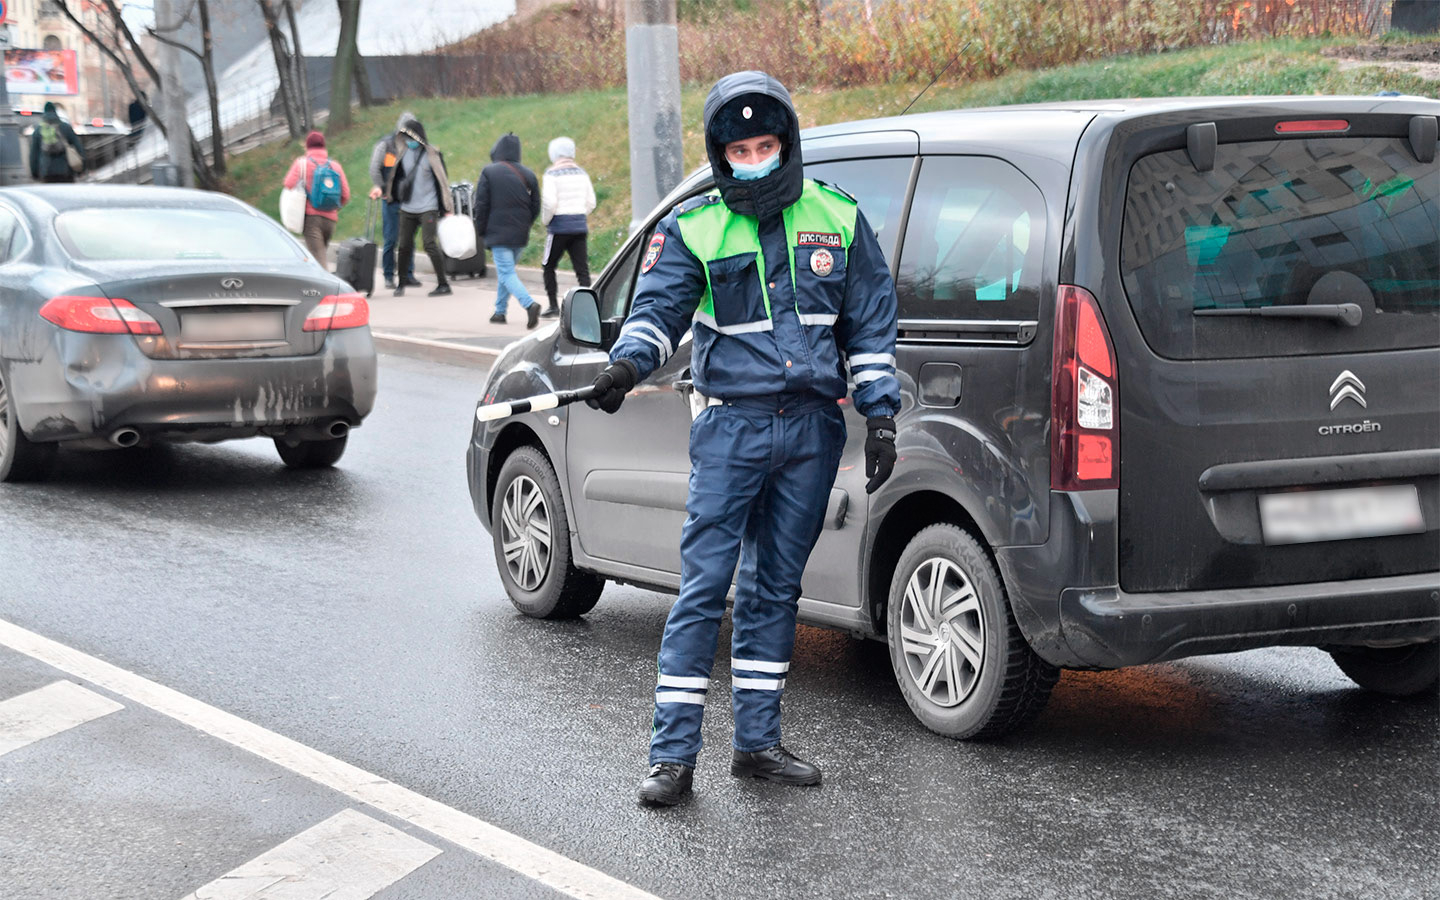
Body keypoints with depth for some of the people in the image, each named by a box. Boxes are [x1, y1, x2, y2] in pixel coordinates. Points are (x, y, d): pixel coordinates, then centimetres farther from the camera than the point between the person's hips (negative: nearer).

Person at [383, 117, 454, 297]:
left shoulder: (432, 155, -8)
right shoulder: (404, 153, 7)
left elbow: (442, 181, -7)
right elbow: (396, 176, 21)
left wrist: (446, 208, -9)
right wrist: (388, 193, 22)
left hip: (428, 207, -5)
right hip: (407, 208, 5)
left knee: (429, 243, -14)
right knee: (404, 246, 7)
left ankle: (443, 284, -10)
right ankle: (401, 284, 21)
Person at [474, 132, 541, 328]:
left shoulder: (488, 172, -7)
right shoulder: (528, 174, 6)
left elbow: (481, 205, -8)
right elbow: (536, 207, 8)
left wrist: (482, 230, 3)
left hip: (499, 232, -5)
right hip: (520, 235, 6)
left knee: (506, 274, -7)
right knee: (506, 272, 20)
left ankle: (530, 304, -28)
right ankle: (500, 311, 24)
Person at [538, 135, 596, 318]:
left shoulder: (552, 174, -8)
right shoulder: (582, 173, 9)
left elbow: (549, 202, -16)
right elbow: (591, 203, 10)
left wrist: (545, 221, 1)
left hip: (560, 226, -5)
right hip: (580, 225, 5)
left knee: (548, 266, 10)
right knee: (582, 269, 3)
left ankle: (553, 305, 8)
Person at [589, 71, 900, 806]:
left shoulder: (837, 219, 6)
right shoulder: (693, 228, 1)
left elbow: (871, 323, 9)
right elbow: (659, 306, -5)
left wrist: (880, 416, 3)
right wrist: (628, 361, -26)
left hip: (812, 427, 3)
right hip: (732, 423, -2)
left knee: (776, 587, 10)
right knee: (704, 585, -7)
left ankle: (757, 742, 19)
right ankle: (673, 753, -3)